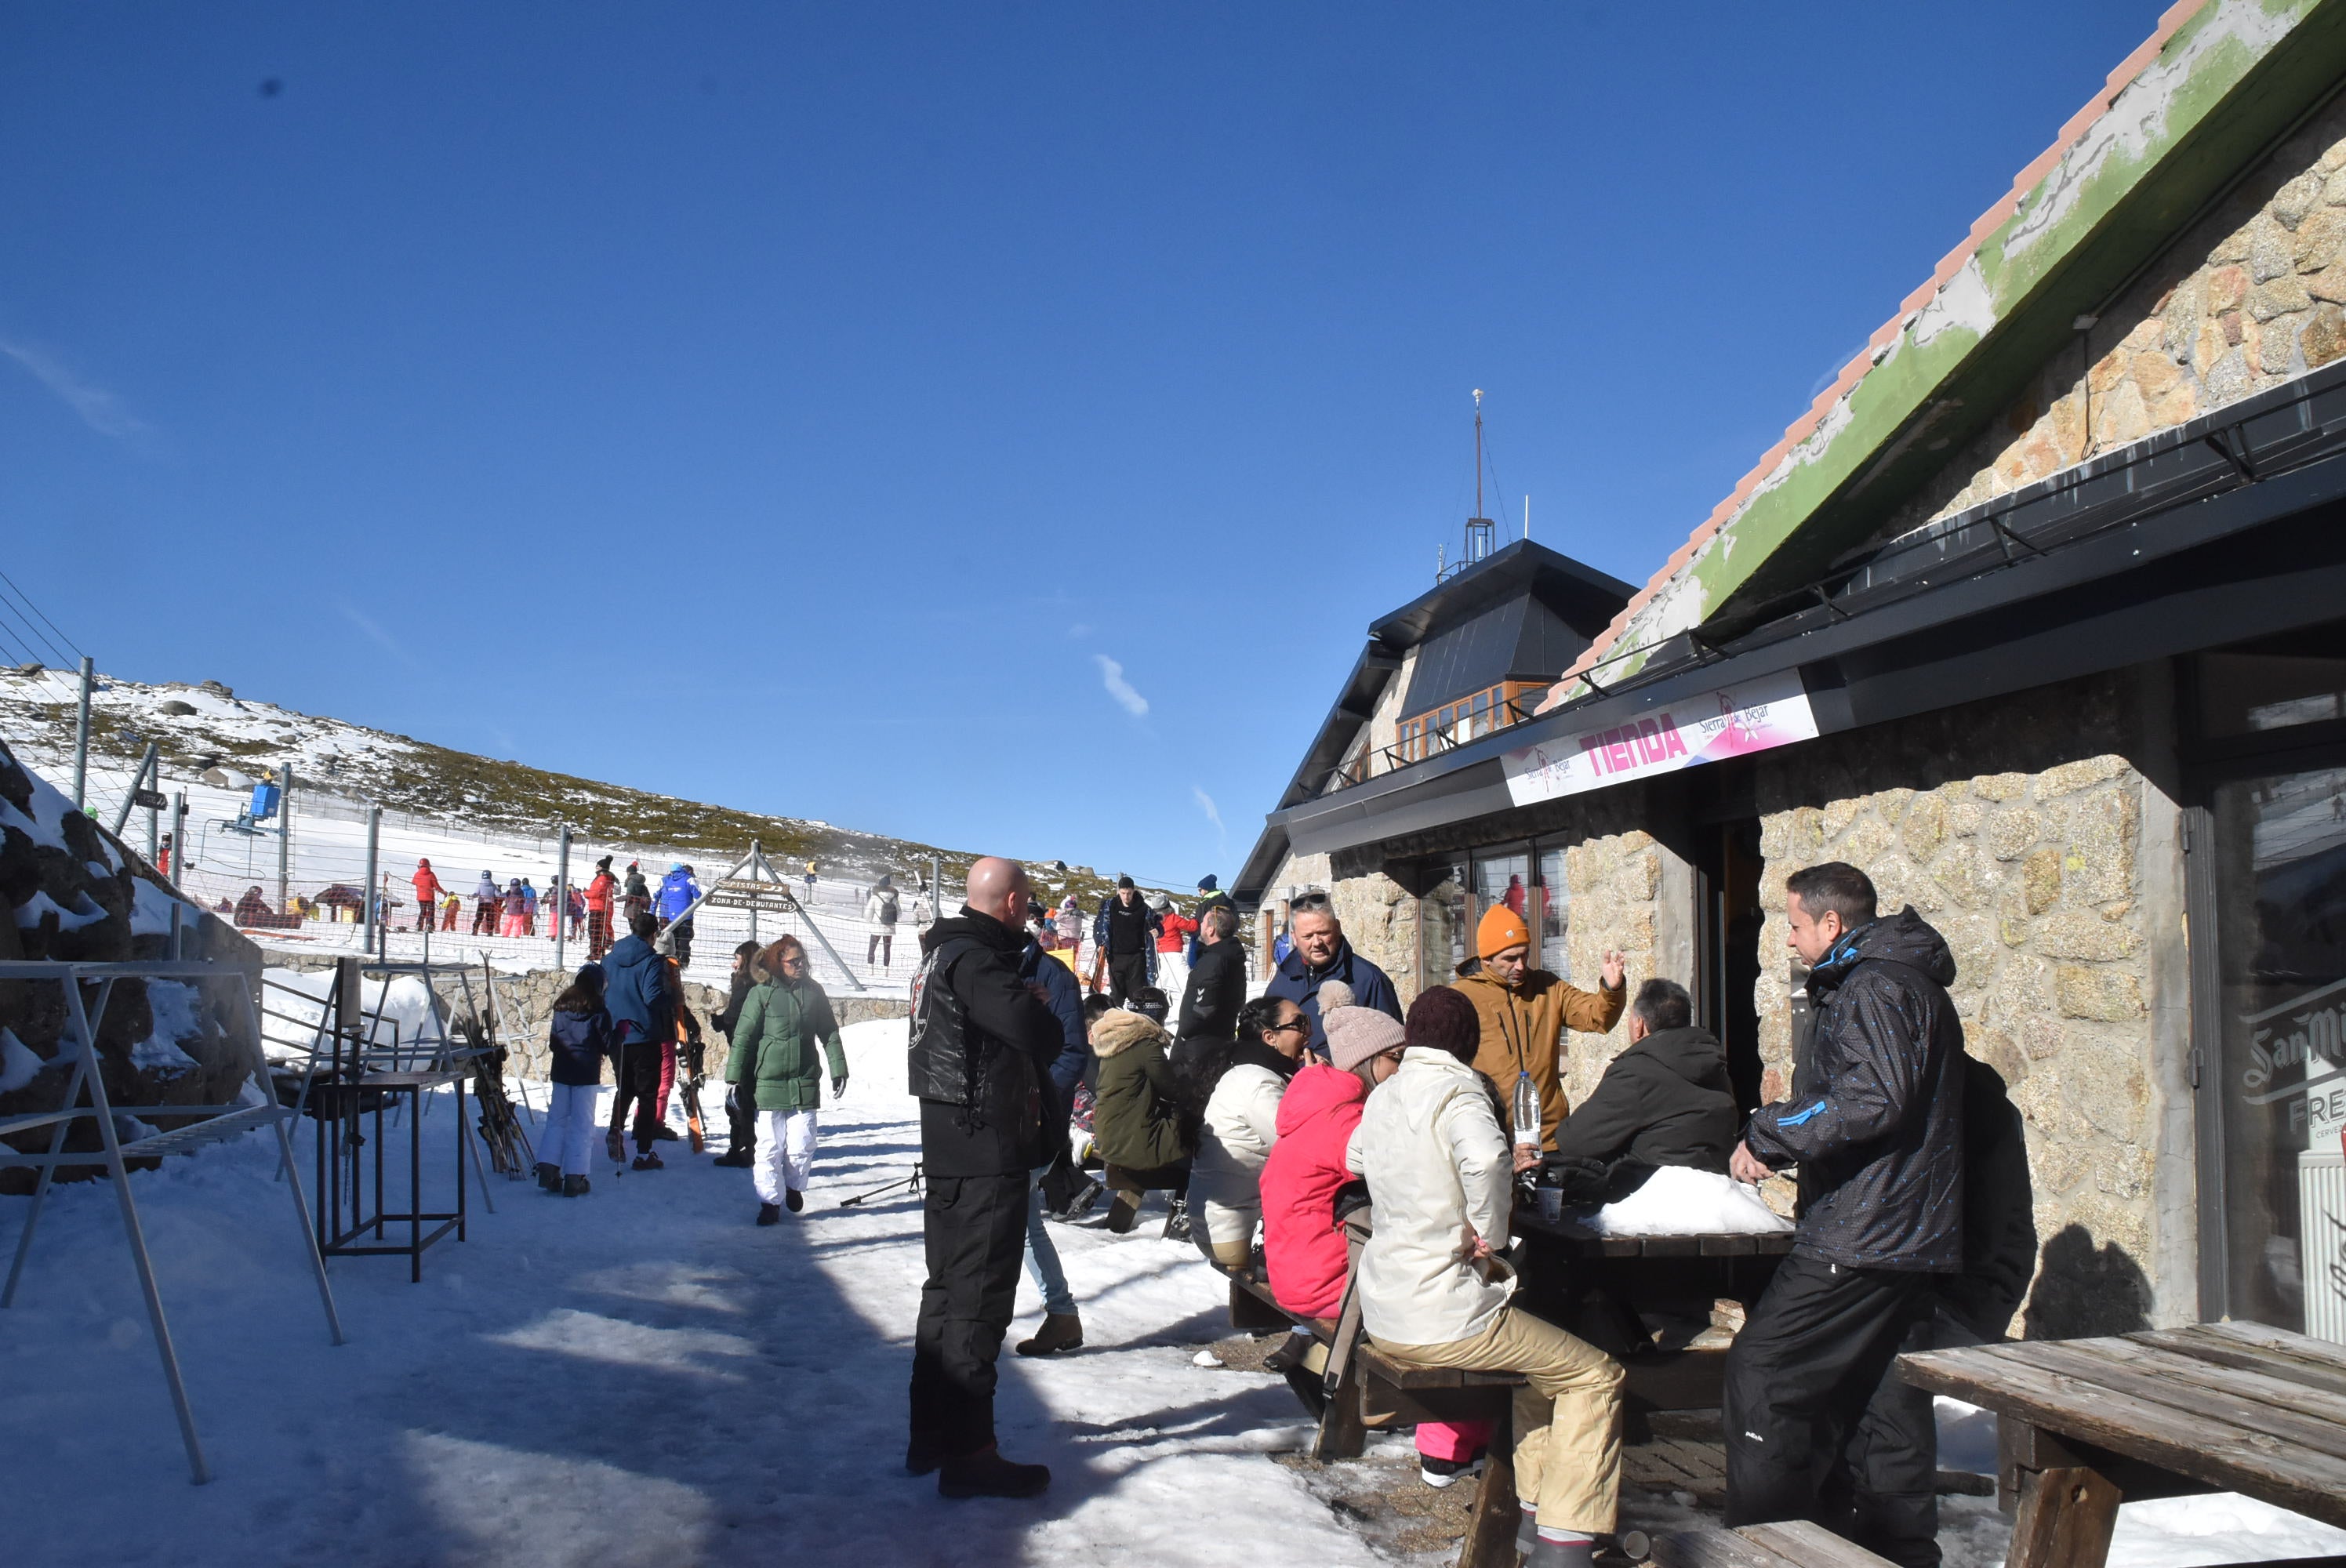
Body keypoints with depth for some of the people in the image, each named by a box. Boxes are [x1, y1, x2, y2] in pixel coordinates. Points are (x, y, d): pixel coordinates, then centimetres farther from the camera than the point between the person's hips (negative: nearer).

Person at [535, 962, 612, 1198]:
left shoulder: (561, 1006, 5)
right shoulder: (598, 1011, -10)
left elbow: (552, 1043, 12)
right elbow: (607, 1046, -9)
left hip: (561, 1072, 5)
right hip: (586, 1074, -5)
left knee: (556, 1119, 14)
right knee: (582, 1124, 1)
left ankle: (548, 1170, 8)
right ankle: (574, 1178, -1)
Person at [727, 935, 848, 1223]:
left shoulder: (813, 991, 6)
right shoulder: (761, 993, -5)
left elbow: (830, 1033, 14)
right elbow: (744, 1037, -2)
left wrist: (838, 1069, 11)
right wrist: (735, 1077, -3)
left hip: (805, 1083, 2)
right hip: (769, 1082, -2)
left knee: (802, 1145, 2)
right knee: (771, 1147, 1)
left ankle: (794, 1185, 29)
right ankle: (771, 1201, 15)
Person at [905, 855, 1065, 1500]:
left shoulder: (945, 951, 13)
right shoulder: (975, 957, -19)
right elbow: (1041, 1035, -28)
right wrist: (1044, 1018, -8)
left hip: (950, 1151, 10)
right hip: (987, 1157, -10)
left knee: (948, 1290, 17)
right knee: (979, 1300, -4)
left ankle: (932, 1433, 27)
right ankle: (967, 1453, 2)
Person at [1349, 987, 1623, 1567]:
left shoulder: (1382, 1096, 9)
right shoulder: (1455, 1092, -14)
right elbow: (1483, 1156, -36)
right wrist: (1490, 1232, -17)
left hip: (1382, 1314, 8)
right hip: (1440, 1316, -8)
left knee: (1538, 1354, 28)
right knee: (1595, 1376, 5)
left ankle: (1534, 1515, 26)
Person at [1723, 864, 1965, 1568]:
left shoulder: (1874, 987, -13)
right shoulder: (1910, 983, 20)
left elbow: (1875, 1100, -25)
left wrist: (1770, 1135, -17)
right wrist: (1778, 1128, 18)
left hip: (1860, 1239, -11)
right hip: (1912, 1240, 11)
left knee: (1761, 1368, -6)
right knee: (1885, 1397, 15)